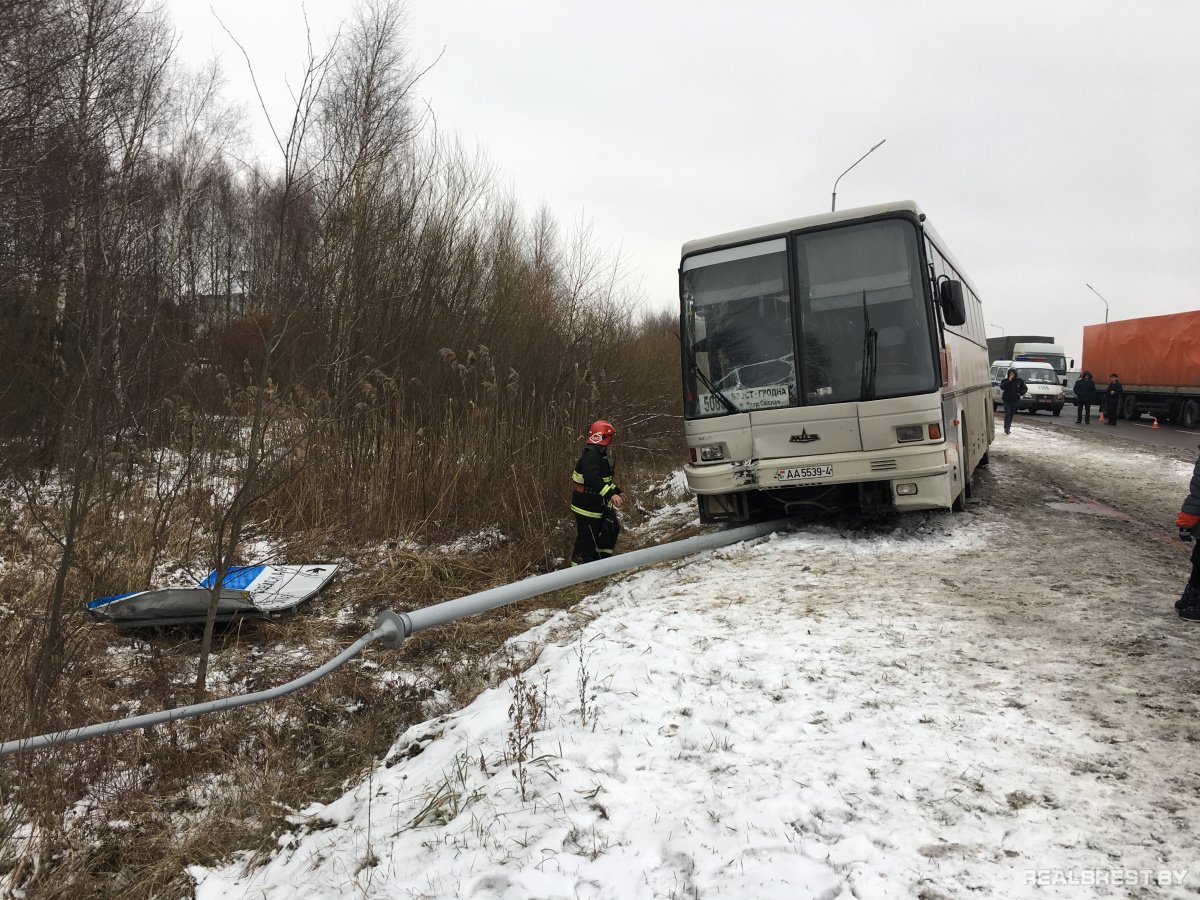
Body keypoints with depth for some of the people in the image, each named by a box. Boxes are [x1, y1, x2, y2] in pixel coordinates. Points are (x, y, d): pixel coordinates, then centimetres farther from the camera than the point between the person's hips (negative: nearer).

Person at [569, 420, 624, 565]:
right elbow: (592, 480, -38)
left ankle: (601, 558, 27)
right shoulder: (591, 455, -23)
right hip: (586, 507, -10)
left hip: (598, 505, 11)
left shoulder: (600, 454, 12)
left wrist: (615, 491, 24)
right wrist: (610, 494, -45)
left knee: (612, 529, 16)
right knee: (587, 539, -3)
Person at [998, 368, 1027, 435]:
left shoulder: (1019, 381, 4)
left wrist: (1020, 393, -7)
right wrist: (1009, 381, -20)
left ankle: (1007, 428, 18)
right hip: (1007, 400, -3)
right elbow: (1002, 387, -18)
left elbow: (1025, 389, 11)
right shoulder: (1005, 381, -1)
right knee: (1007, 414, -13)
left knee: (1011, 414, 8)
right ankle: (1007, 428, -17)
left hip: (1015, 400, 3)